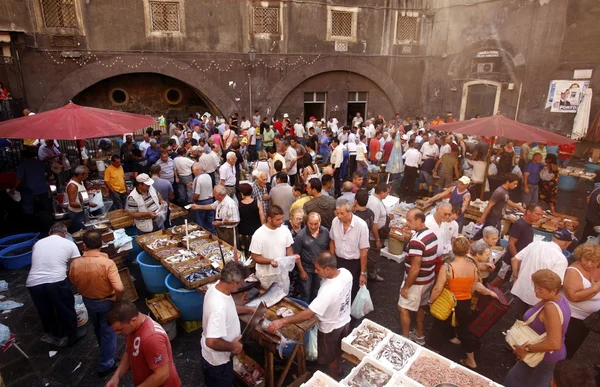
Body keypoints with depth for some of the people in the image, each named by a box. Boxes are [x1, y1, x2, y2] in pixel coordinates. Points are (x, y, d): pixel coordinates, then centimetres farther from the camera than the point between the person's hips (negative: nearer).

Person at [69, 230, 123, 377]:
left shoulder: (75, 263, -18)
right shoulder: (107, 263, -31)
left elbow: (74, 283, 1)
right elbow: (119, 288, -37)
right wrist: (116, 299, -15)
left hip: (88, 301, 5)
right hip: (106, 302, -5)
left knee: (98, 329, 29)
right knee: (108, 331, 16)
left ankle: (105, 353, 53)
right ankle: (106, 365, 26)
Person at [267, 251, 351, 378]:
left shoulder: (328, 291, -42)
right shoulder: (346, 272, -19)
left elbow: (308, 314, -42)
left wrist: (282, 321, -39)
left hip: (331, 328, -7)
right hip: (345, 321, 7)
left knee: (330, 358, 21)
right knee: (338, 351, 32)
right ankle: (337, 371, 57)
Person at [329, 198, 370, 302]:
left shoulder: (361, 225, -22)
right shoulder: (335, 221, -10)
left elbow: (363, 251, -16)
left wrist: (363, 273, -12)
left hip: (354, 263, -3)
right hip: (338, 261, 4)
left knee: (352, 293, 10)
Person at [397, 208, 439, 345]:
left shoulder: (416, 241, -30)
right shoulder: (431, 234, -1)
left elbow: (415, 269, -28)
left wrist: (405, 287, -17)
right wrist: (409, 237, 2)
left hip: (417, 282, -9)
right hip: (429, 279, 9)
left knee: (403, 309, 9)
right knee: (420, 307, 24)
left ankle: (406, 339, 22)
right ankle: (419, 336, 39)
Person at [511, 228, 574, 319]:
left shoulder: (535, 243, -4)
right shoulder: (561, 259, -19)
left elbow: (514, 259, 1)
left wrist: (515, 275, 16)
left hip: (520, 290, 5)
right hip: (537, 299, -4)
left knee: (521, 319, 26)